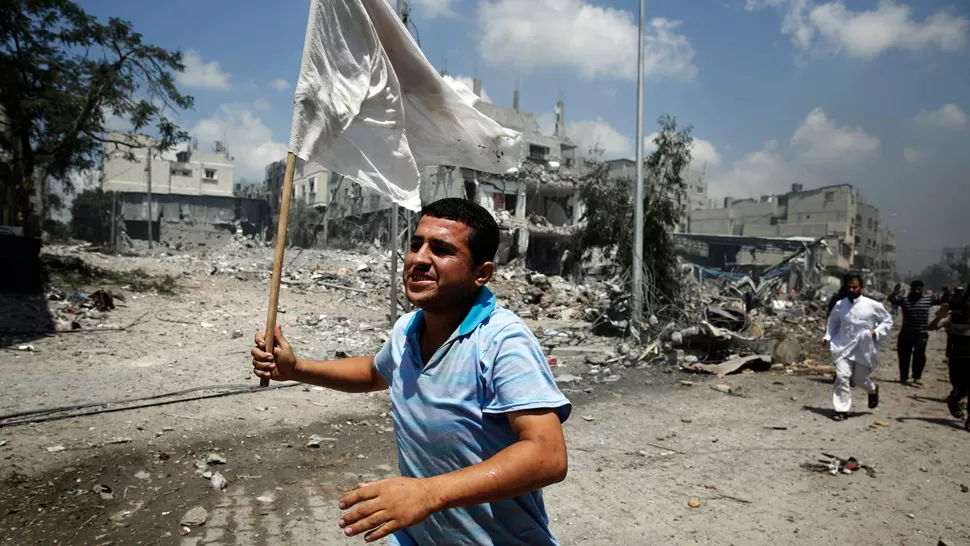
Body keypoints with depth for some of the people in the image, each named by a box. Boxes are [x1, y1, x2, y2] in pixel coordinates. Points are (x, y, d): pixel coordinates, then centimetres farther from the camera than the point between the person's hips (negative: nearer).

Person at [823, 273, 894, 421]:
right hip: (843, 347, 1)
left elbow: (888, 321, 5)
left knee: (860, 379, 10)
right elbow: (833, 322, 19)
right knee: (842, 376, -12)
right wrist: (827, 337, 7)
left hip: (864, 349, -1)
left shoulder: (873, 305, -5)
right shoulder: (840, 305, 2)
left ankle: (873, 389, 48)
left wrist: (877, 333, -10)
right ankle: (841, 409, -4)